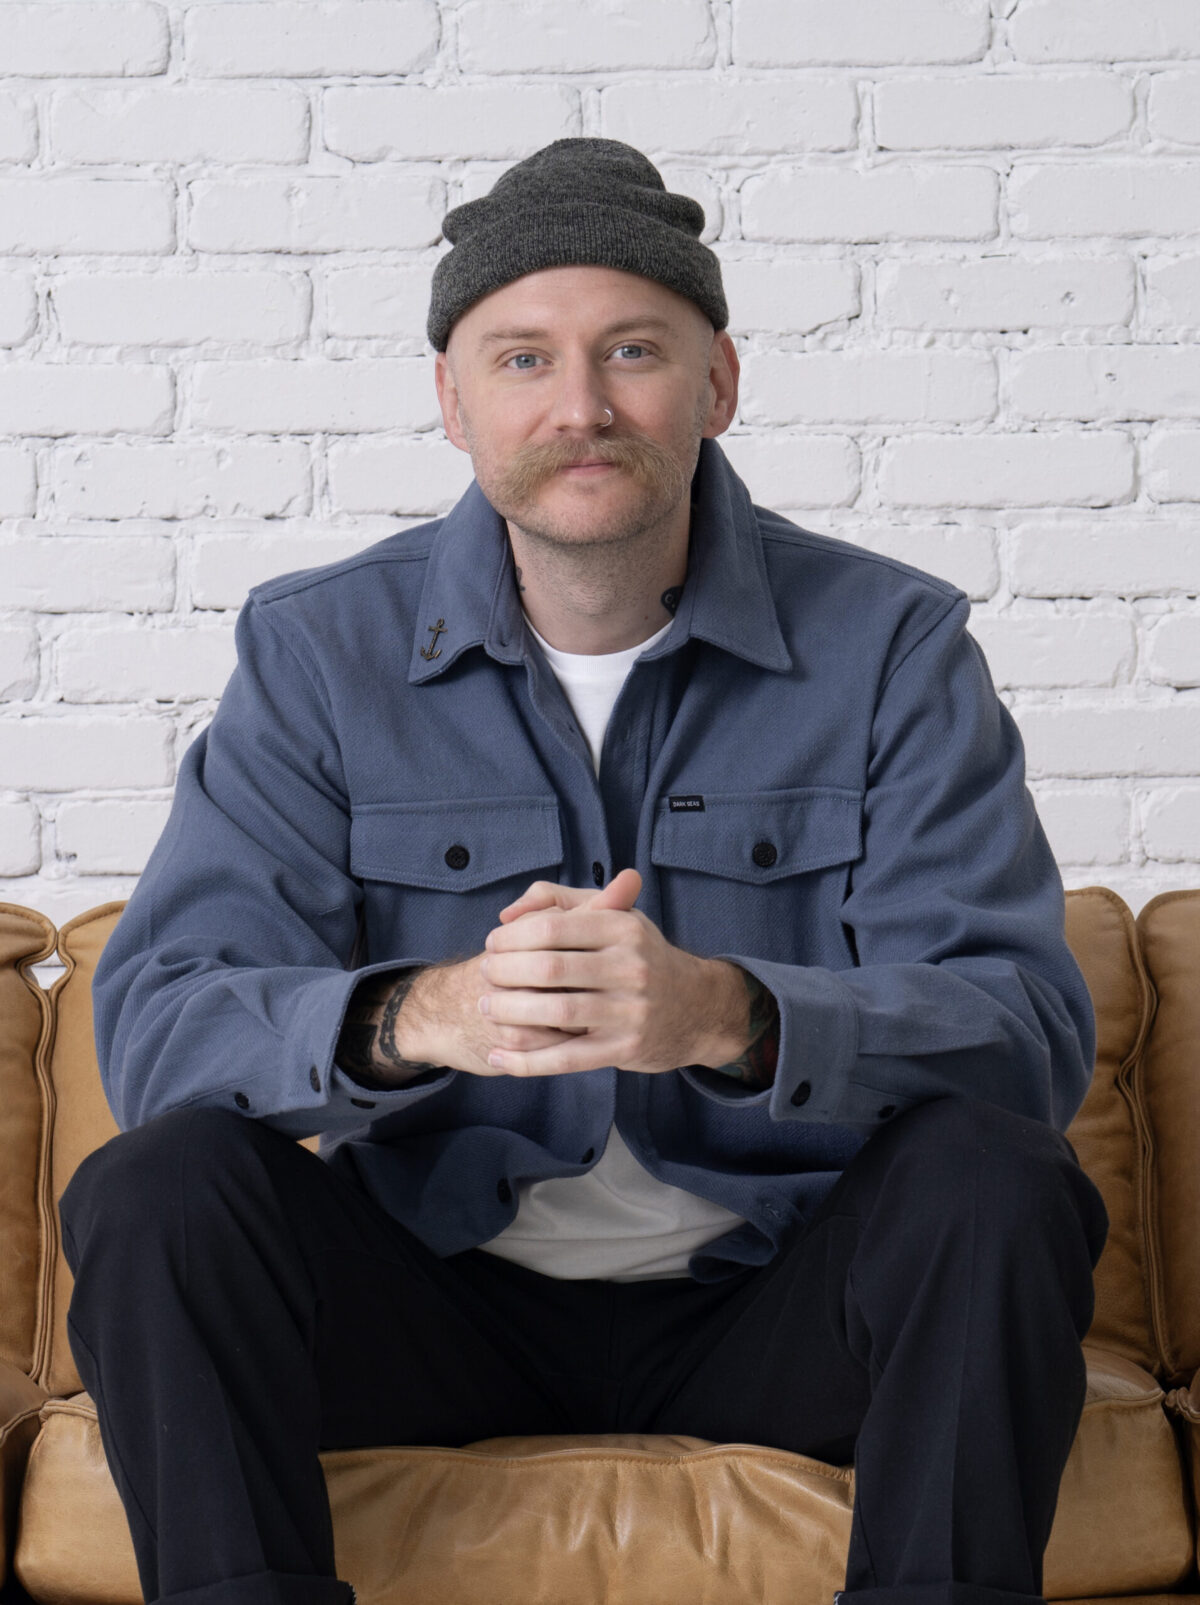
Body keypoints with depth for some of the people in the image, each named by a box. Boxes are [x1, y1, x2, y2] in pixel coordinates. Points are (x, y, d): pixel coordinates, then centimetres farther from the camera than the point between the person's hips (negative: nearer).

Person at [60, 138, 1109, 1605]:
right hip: (442, 1289, 1)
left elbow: (1028, 1032, -16)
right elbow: (154, 1025, -12)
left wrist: (730, 1015, -37)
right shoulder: (318, 650, -2)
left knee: (997, 1180, -28)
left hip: (771, 1292, 0)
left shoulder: (891, 645, -5)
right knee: (159, 1191, -24)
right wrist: (415, 1017, -34)